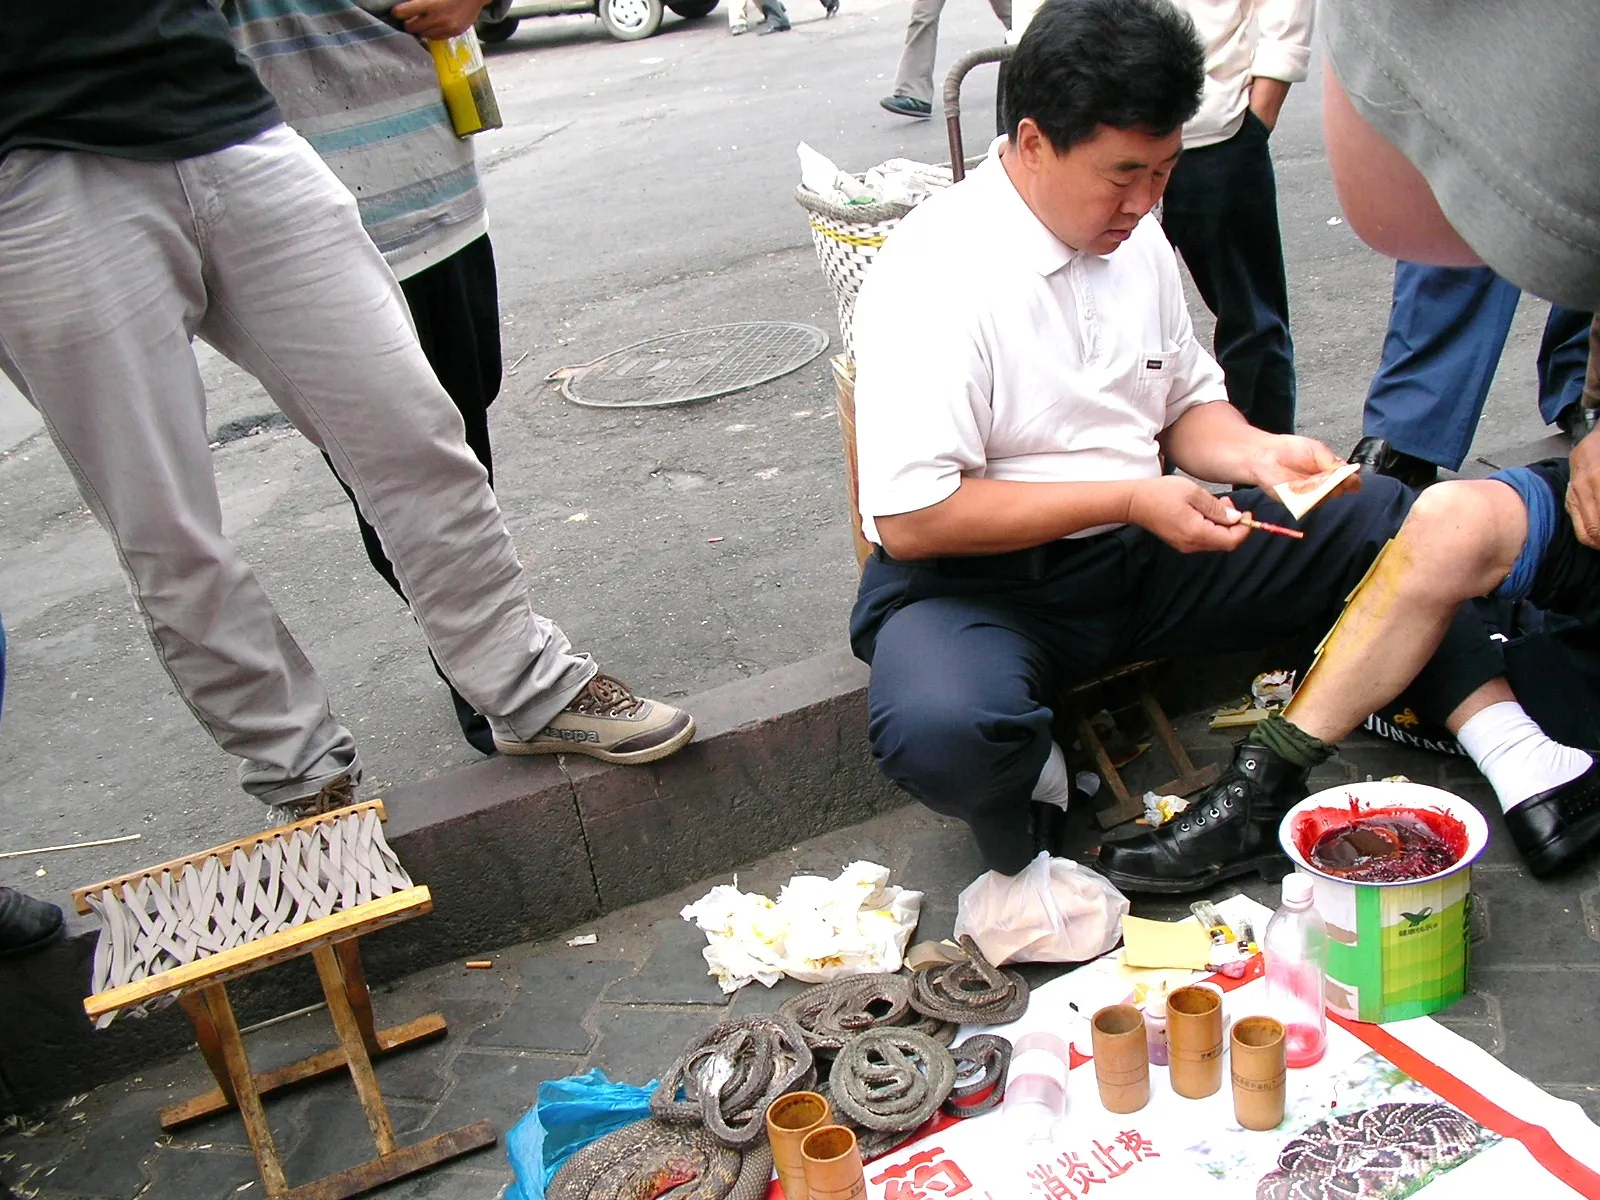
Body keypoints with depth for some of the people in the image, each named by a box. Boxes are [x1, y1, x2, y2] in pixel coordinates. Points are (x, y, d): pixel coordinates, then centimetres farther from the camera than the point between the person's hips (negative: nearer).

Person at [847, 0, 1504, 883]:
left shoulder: (1136, 239, 6)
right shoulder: (936, 274, -18)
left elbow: (1188, 402, 18)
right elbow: (911, 520, -23)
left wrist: (1254, 454, -6)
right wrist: (1128, 500, -20)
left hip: (1144, 550, 7)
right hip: (979, 579, -6)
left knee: (1388, 520, -2)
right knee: (941, 730, -38)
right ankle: (1047, 802, -7)